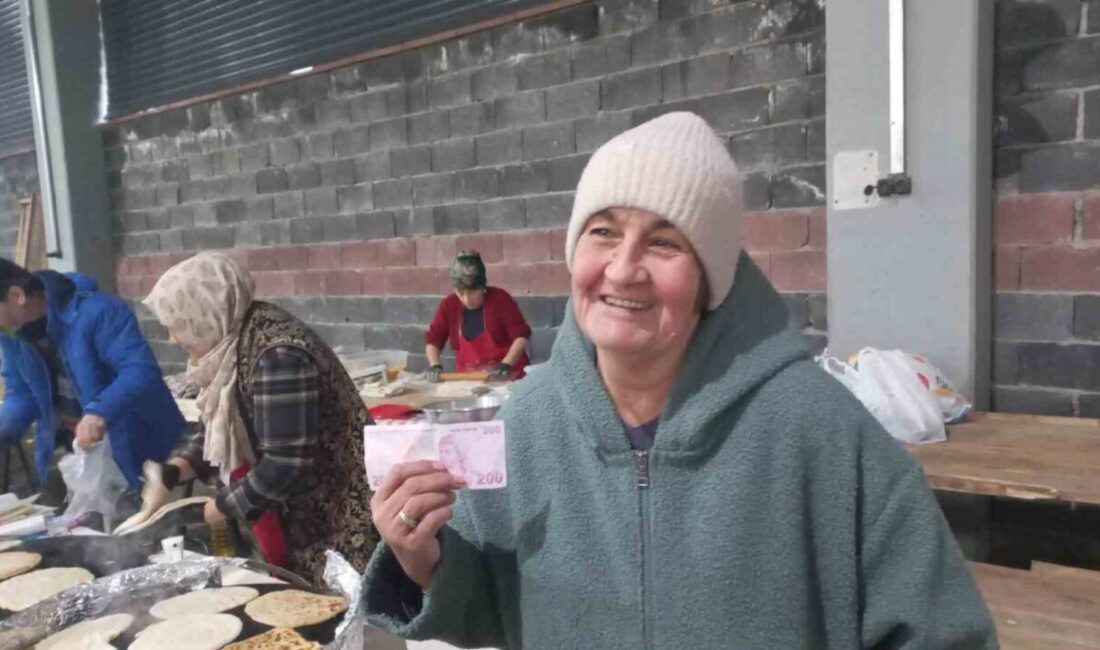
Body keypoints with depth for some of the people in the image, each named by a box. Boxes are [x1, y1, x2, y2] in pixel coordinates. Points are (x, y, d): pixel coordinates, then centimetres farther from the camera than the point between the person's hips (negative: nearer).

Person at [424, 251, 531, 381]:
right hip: (468, 379, 1)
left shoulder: (501, 299, -8)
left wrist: (505, 365, -21)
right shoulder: (449, 305, 1)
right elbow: (433, 339, 7)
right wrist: (435, 365, -9)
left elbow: (521, 335, -11)